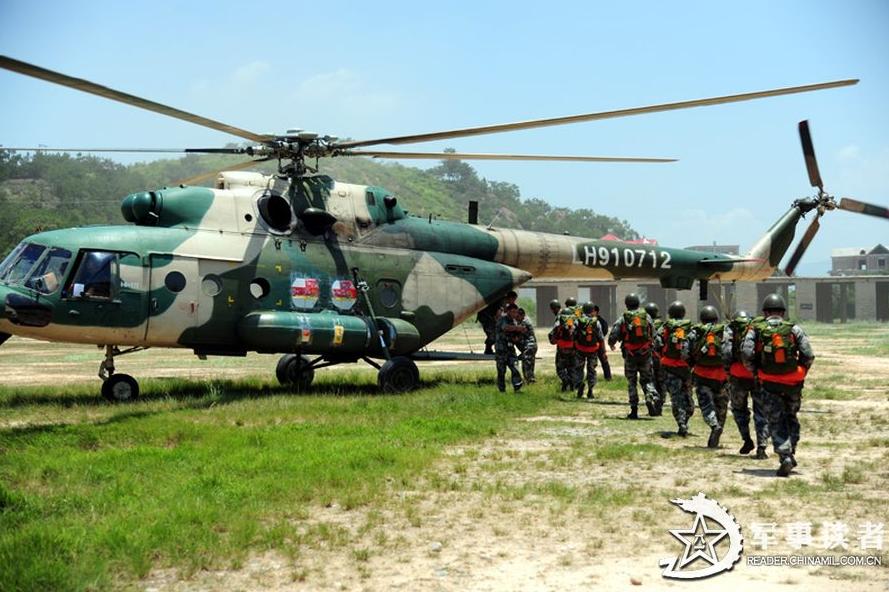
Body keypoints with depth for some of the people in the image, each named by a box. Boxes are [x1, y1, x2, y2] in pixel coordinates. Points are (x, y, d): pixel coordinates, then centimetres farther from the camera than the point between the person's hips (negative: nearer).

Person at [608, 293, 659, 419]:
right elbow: (653, 335, 4)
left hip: (630, 354, -1)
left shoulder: (623, 318, -5)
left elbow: (613, 335, -7)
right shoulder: (646, 316, 1)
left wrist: (611, 344, 15)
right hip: (645, 353, 1)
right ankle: (651, 397, -15)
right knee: (646, 379, 13)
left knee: (631, 382, 9)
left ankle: (634, 410, 7)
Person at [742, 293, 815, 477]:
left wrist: (755, 371, 3)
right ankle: (790, 453, 17)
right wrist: (801, 372, 8)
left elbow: (746, 354, -13)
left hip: (770, 383, -1)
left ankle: (785, 456, -10)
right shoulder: (794, 329, -1)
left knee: (776, 421, 5)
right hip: (793, 382, 1)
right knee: (791, 417, 22)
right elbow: (809, 355, -7)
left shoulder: (756, 330, -2)